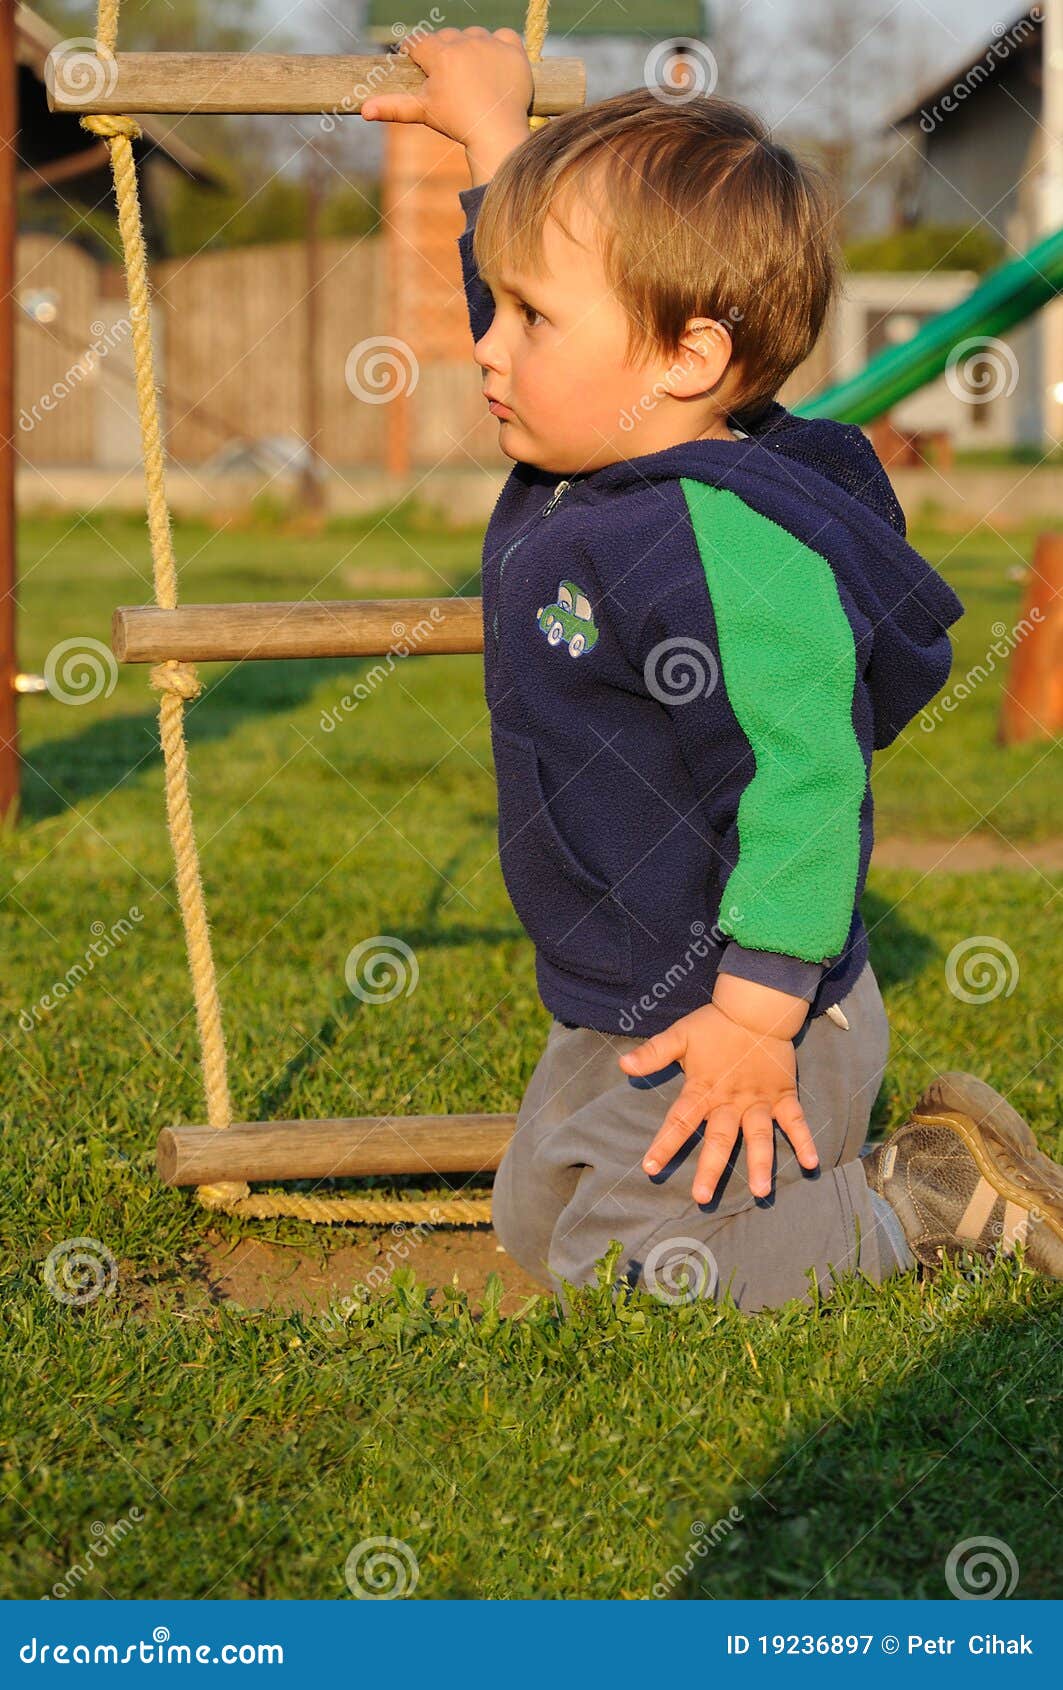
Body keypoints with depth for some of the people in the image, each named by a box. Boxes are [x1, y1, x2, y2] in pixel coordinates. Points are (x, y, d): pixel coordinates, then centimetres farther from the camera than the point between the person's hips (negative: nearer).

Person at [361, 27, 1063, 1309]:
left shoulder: (726, 542, -28)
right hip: (608, 1020, 10)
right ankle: (854, 1175, 26)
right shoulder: (570, 485, 2)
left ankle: (946, 1197, 8)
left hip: (730, 1030, -10)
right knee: (534, 1234, 19)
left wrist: (755, 1012, -30)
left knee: (625, 1278, -8)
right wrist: (492, 131, 30)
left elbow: (804, 778, -31)